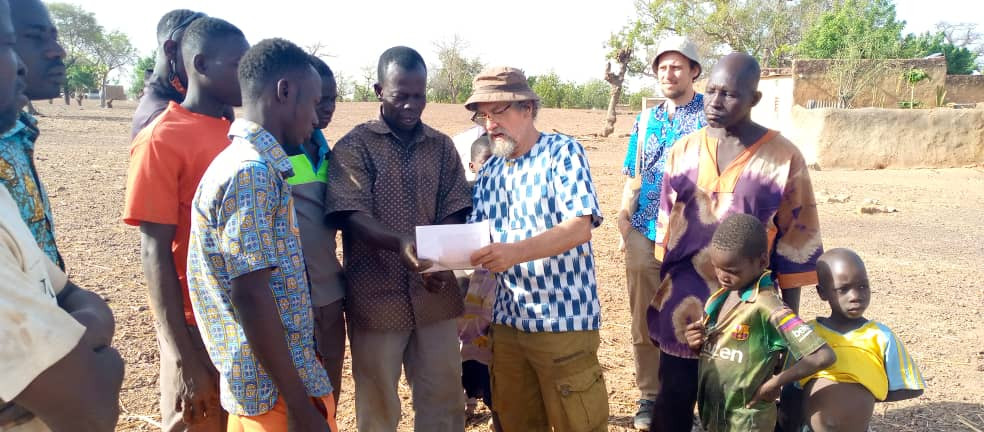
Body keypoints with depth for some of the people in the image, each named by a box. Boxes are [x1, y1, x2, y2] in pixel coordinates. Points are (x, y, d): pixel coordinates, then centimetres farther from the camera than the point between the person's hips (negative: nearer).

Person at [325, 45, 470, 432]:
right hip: (376, 296, -3)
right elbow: (352, 217, -14)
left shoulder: (442, 147, 7)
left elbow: (454, 212, 5)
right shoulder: (353, 146, -3)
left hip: (435, 294, 3)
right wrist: (401, 242, -33)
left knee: (444, 398, 13)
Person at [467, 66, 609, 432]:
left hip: (563, 319, -6)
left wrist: (516, 252, -32)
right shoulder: (490, 170, 10)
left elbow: (580, 227, -19)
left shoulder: (563, 151, -8)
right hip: (508, 319, 6)